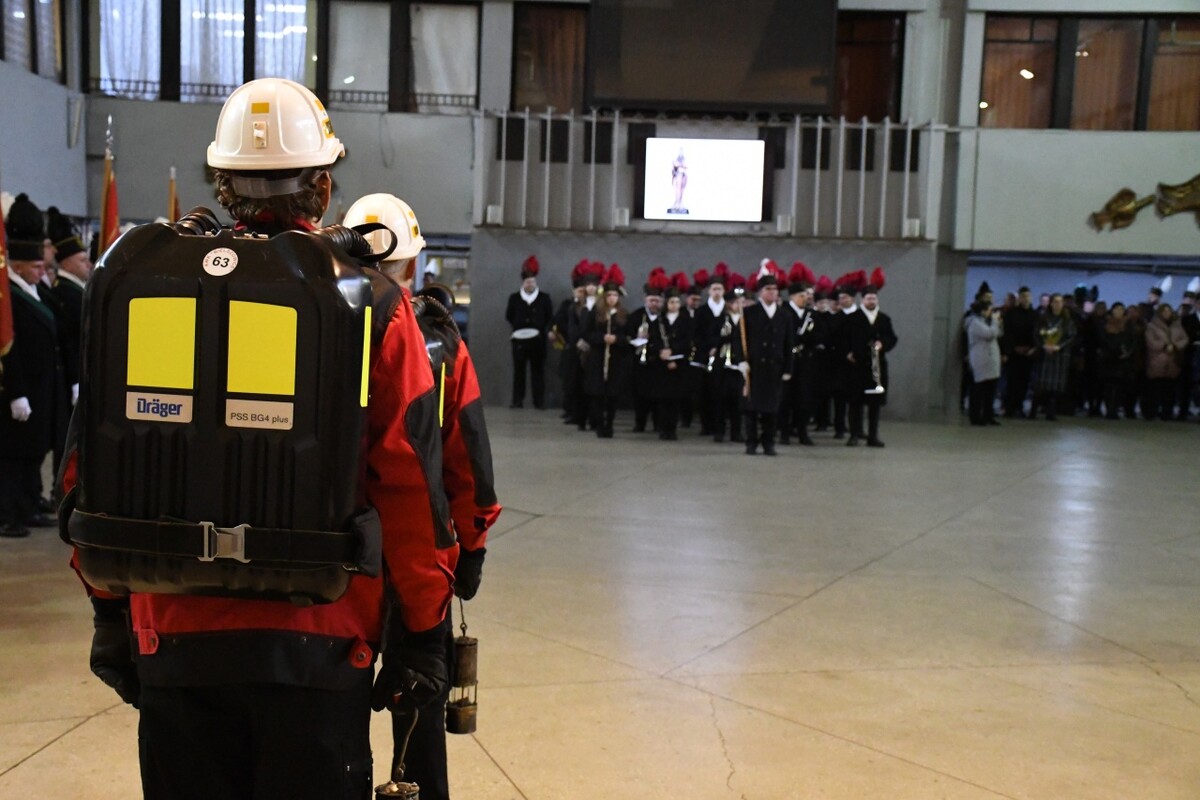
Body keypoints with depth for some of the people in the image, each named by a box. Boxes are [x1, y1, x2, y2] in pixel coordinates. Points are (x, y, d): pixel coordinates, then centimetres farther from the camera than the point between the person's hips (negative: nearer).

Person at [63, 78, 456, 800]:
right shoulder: (371, 304, -6)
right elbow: (412, 484, -7)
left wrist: (111, 611, 15)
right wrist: (424, 630, 2)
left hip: (172, 633, 2)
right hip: (318, 637, -2)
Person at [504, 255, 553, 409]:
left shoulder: (544, 298, 7)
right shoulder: (514, 297, 9)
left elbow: (550, 318, 6)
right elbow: (509, 316, 10)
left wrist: (543, 330, -6)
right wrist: (517, 327, -4)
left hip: (538, 340, -1)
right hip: (519, 339, 1)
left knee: (538, 370, 2)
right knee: (518, 370, 3)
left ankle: (539, 401, 4)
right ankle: (517, 400, 7)